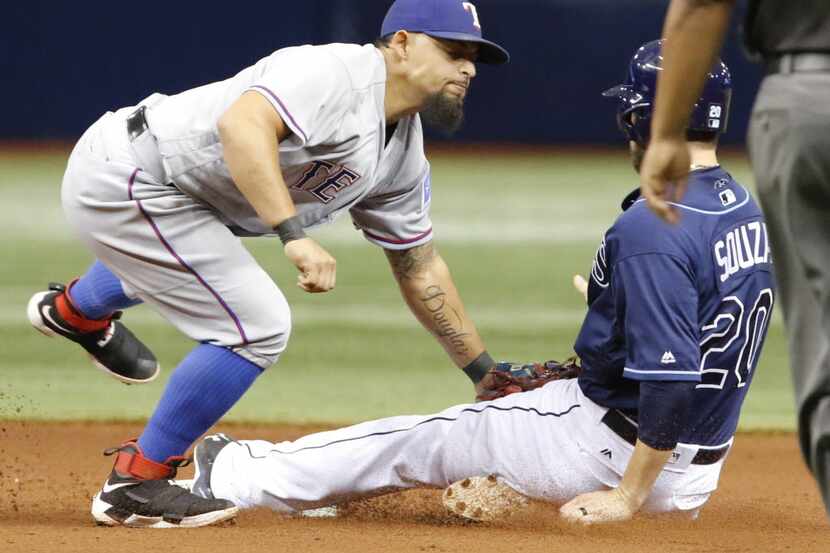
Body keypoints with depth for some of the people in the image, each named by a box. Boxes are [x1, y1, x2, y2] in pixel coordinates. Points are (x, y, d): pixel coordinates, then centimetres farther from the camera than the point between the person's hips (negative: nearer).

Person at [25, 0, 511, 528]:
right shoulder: (335, 74, -22)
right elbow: (243, 125, -39)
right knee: (258, 326, -13)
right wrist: (295, 234, -45)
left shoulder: (404, 157, 7)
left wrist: (486, 373, 15)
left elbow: (420, 269, 16)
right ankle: (136, 485, -2)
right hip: (120, 181, -10)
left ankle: (77, 309, 66)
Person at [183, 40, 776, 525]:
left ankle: (240, 478, 26)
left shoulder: (654, 228, -25)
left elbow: (672, 379, -31)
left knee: (427, 440, 12)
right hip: (698, 473, 7)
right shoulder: (747, 211, 6)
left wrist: (626, 497, -24)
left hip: (619, 453, -7)